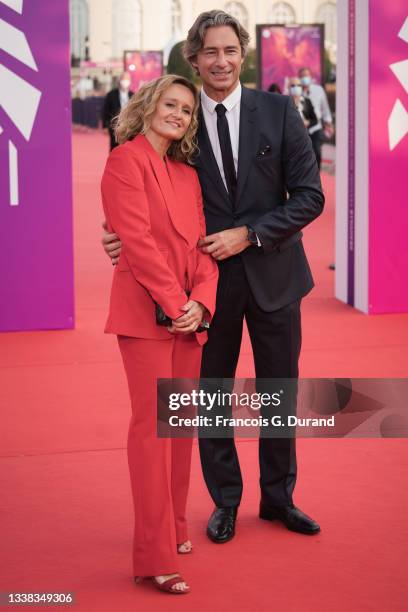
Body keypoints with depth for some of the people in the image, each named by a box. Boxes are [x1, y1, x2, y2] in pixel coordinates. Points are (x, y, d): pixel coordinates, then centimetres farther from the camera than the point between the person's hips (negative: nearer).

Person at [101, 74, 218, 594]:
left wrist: (201, 302, -7)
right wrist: (174, 303, -16)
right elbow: (136, 239, -14)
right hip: (146, 311, -7)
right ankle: (155, 557, -5)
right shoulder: (127, 160, -5)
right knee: (153, 424, -8)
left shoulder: (188, 174, 17)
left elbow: (203, 244, 11)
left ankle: (173, 527, 25)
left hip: (190, 314, 7)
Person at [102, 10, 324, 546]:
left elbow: (310, 196, -7)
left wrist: (248, 234, -17)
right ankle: (225, 501, 28)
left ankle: (278, 497, 30)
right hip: (210, 277, 0)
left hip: (272, 272, 0)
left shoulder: (279, 111, -5)